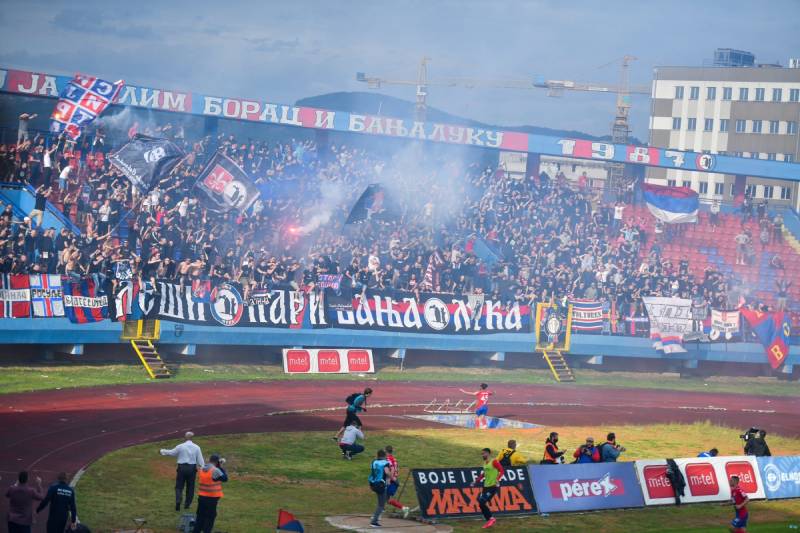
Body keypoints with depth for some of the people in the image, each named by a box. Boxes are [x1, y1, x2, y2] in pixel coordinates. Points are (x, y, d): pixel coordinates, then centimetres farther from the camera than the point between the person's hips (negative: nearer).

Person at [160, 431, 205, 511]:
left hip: (182, 468, -2)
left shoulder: (180, 446, -6)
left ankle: (178, 501, -15)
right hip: (192, 468, 2)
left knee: (179, 486, 5)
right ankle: (187, 504, 18)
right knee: (190, 487, 13)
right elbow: (200, 460, 0)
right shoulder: (196, 447, -1)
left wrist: (163, 451, 25)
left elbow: (172, 453, 8)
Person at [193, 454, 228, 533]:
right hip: (212, 498, -7)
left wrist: (219, 466, 7)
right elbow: (225, 478, -8)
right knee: (210, 517, 4)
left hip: (201, 496, 7)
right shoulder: (215, 470, -18)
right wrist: (221, 467, -3)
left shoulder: (202, 469, 4)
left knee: (200, 515, 15)